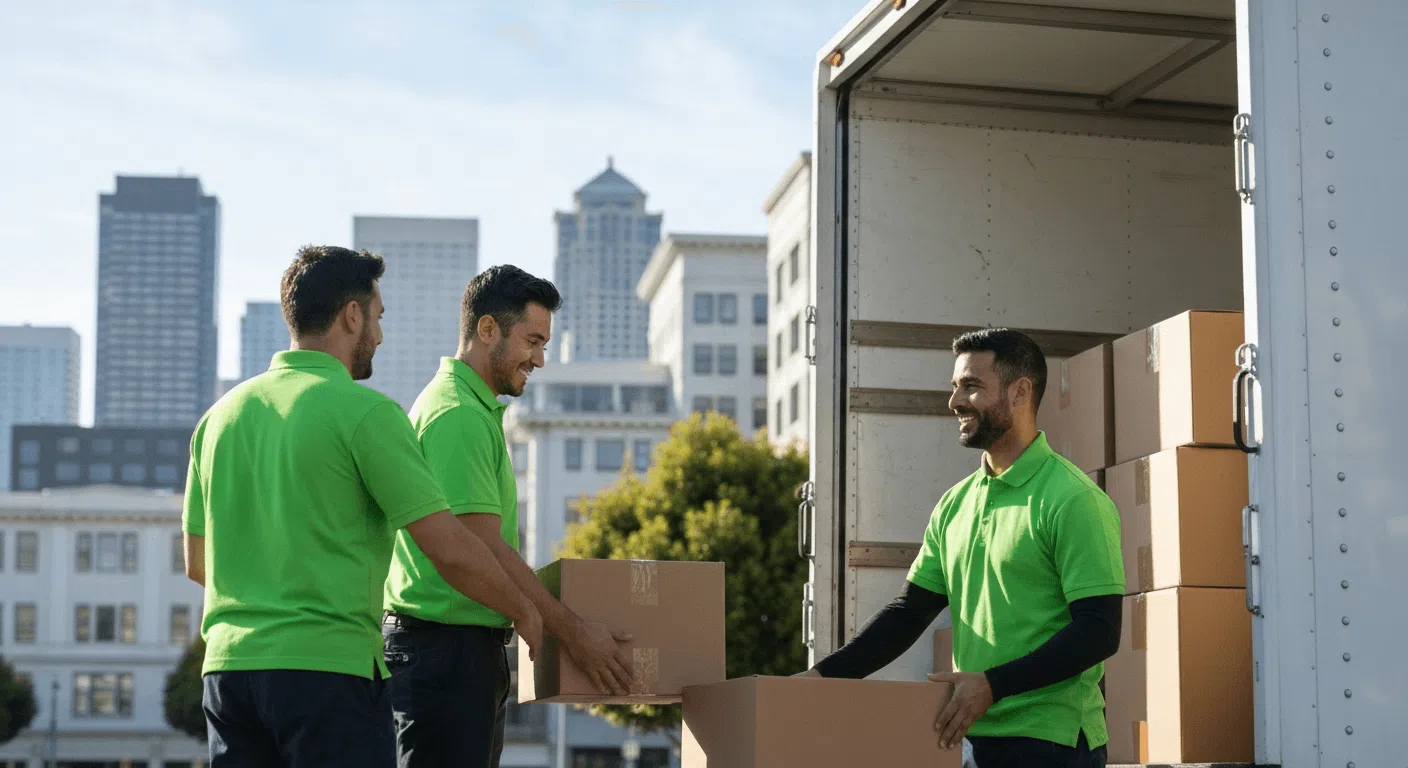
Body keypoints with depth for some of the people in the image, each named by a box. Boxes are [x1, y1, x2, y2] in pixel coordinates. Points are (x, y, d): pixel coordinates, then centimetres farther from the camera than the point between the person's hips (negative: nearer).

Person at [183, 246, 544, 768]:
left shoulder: (220, 416, 11)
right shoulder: (364, 412, -8)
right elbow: (450, 550, -10)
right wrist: (523, 613, 7)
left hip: (229, 666, 7)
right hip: (328, 668, -6)